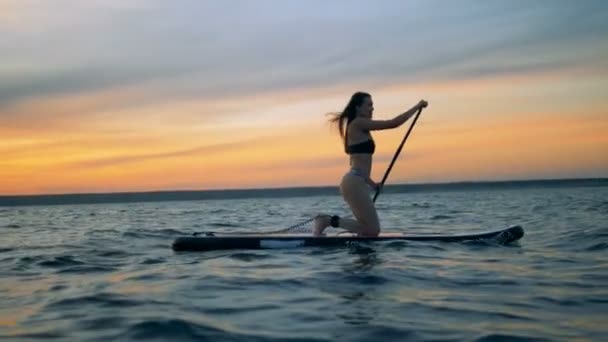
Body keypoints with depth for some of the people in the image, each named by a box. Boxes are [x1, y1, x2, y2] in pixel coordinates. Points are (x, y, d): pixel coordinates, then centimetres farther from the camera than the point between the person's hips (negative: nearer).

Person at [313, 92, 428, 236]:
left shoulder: (356, 128, 21)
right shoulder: (359, 124, -8)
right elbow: (393, 123, -11)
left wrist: (370, 182, 24)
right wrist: (417, 106, -1)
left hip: (355, 183, 10)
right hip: (355, 183, -10)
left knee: (368, 230, 10)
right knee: (372, 230, -10)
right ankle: (329, 220, -10)